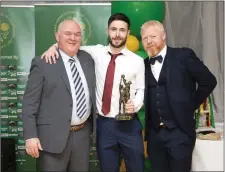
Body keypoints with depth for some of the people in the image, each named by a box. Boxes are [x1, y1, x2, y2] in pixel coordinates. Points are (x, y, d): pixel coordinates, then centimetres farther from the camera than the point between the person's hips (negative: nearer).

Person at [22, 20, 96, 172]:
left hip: (83, 134, 5)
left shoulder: (88, 59, 8)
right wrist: (31, 136, -14)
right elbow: (30, 102, -8)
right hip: (54, 136, -4)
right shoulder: (42, 63, -7)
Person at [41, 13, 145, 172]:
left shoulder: (137, 60, -1)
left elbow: (141, 90, 4)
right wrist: (55, 46, -7)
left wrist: (135, 105, -16)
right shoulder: (97, 52, 3)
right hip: (104, 124, 2)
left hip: (129, 124, -1)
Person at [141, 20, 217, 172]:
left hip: (179, 132, -4)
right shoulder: (144, 65, 8)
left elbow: (209, 82, -1)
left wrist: (190, 106, 0)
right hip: (154, 134, 4)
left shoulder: (183, 55, -4)